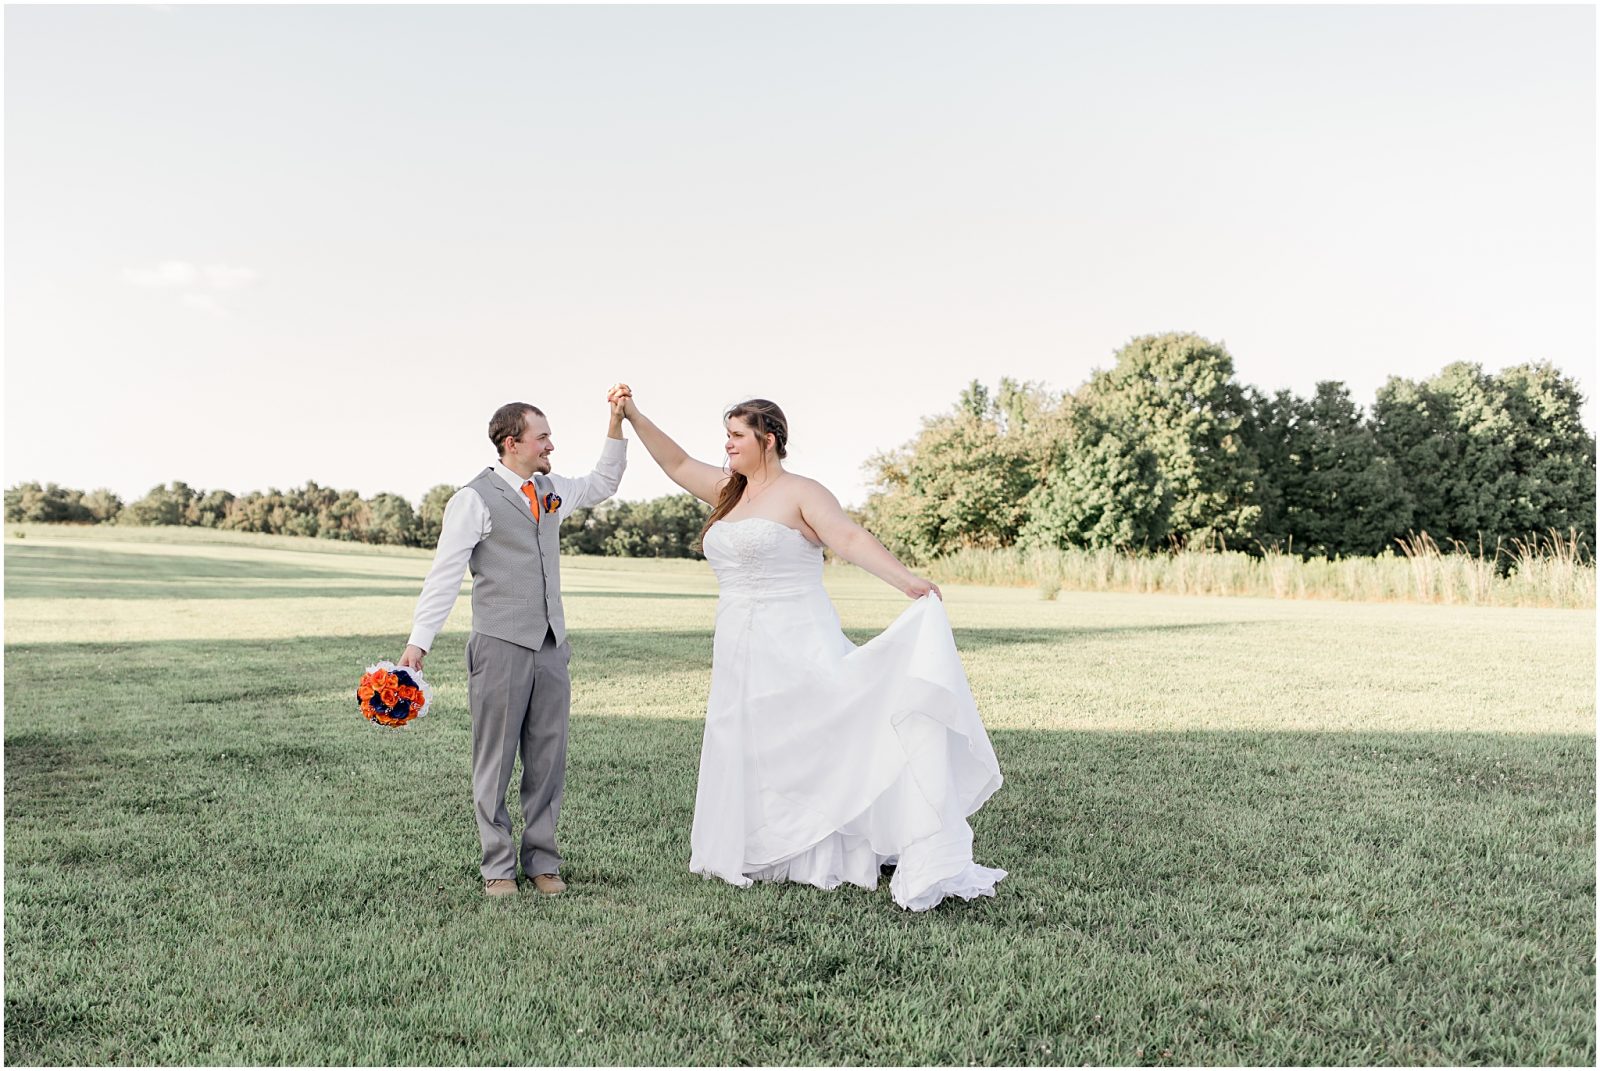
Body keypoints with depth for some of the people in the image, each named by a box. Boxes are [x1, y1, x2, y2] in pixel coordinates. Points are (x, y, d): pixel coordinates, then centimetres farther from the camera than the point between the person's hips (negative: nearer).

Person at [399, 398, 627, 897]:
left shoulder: (552, 490, 13)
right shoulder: (475, 498, -6)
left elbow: (604, 483, 30)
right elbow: (444, 575, -10)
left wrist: (617, 423, 19)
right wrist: (418, 642, -17)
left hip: (551, 647, 6)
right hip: (500, 646, -6)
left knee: (548, 759, 9)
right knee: (496, 761, 3)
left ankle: (541, 860, 19)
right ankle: (498, 866, 13)